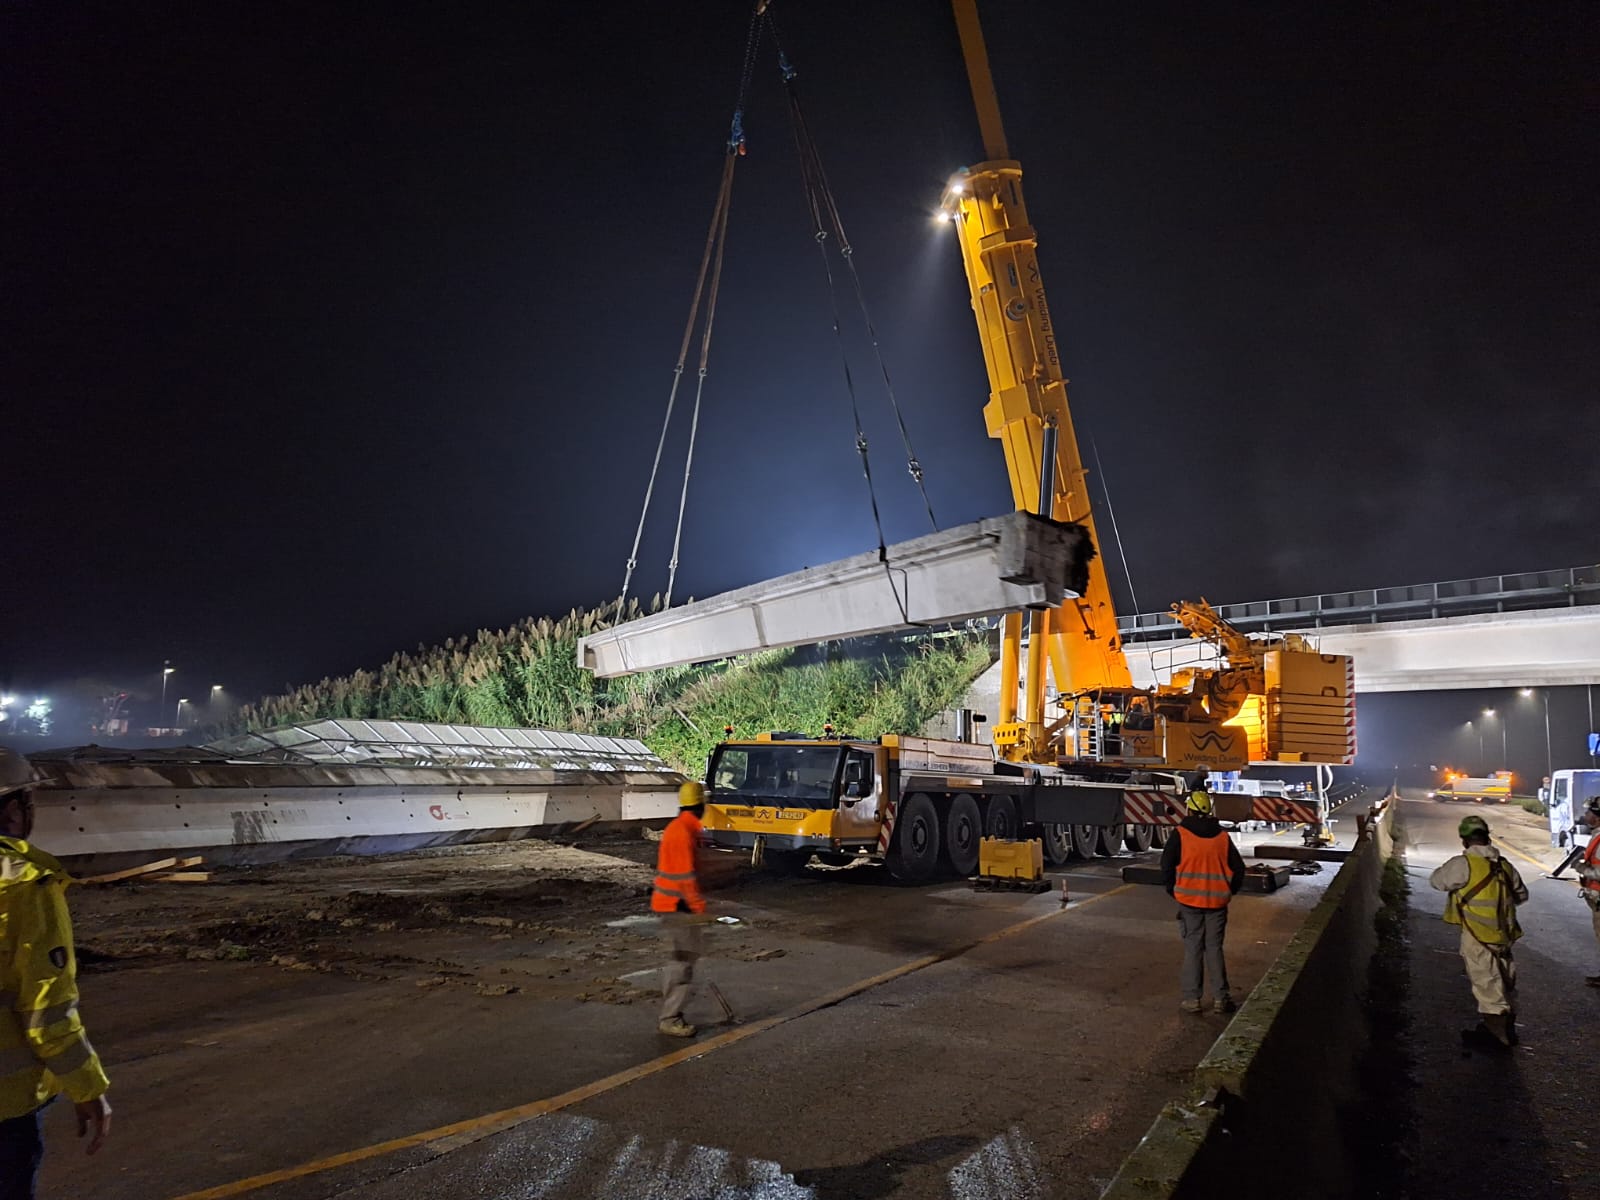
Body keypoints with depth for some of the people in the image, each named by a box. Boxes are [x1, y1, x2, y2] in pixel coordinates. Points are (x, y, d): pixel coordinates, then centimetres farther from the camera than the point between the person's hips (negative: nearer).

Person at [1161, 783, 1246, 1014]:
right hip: (1217, 901, 3)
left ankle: (1192, 998, 8)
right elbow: (1238, 868, 5)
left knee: (1193, 948, 5)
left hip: (1189, 900, -2)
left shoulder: (1180, 835, -8)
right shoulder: (1222, 837, 2)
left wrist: (1172, 890, 7)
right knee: (1214, 948, 12)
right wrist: (1229, 891, 17)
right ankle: (1220, 997, 13)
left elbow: (1166, 865, -7)